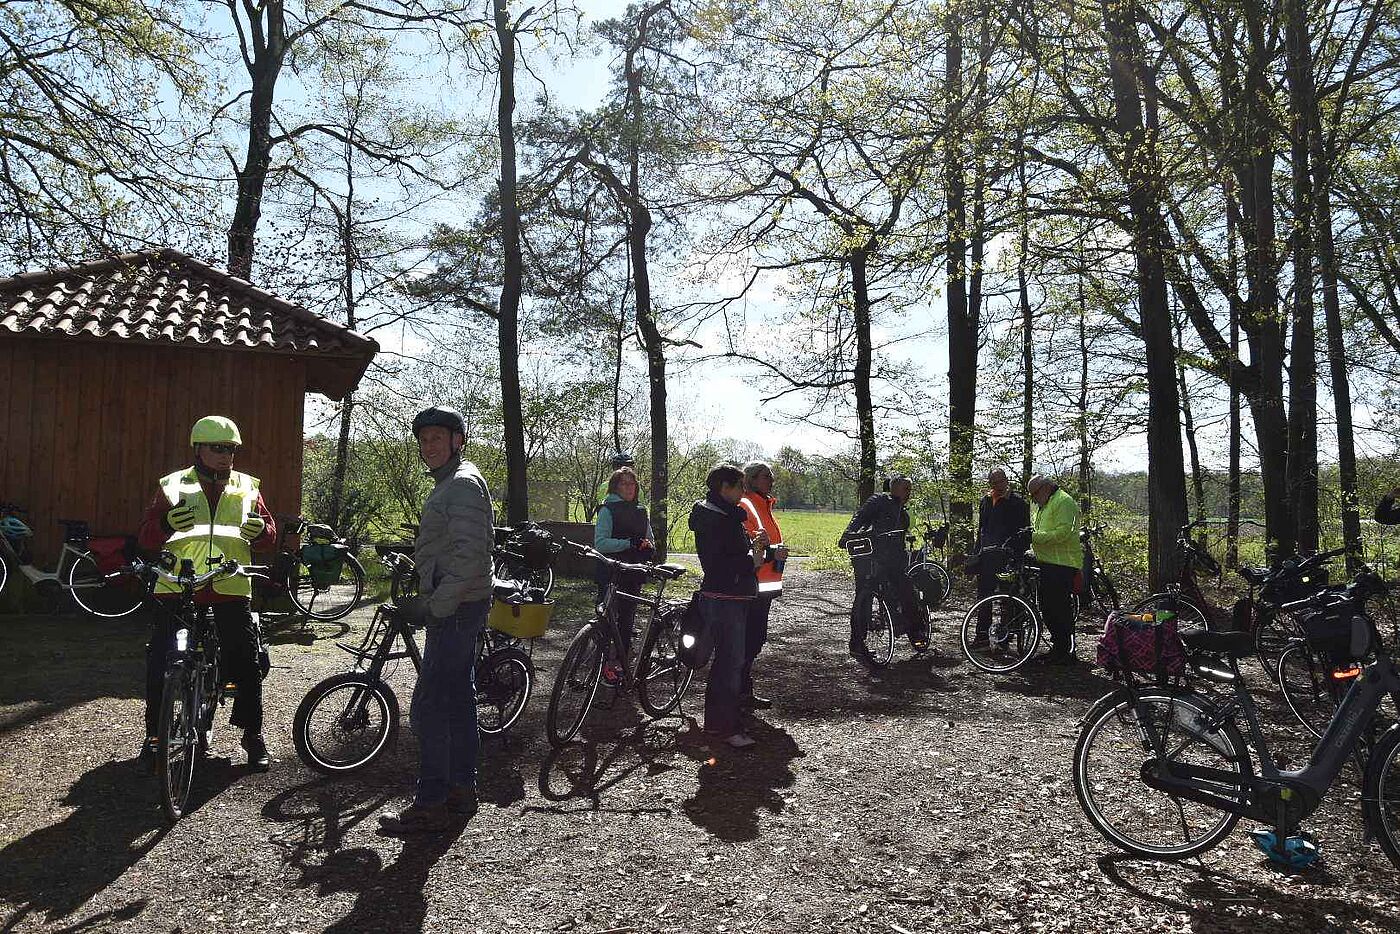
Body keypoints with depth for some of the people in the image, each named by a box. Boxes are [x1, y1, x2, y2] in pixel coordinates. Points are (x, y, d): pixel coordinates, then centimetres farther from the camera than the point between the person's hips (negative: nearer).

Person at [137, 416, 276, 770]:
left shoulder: (247, 488, 11)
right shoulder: (172, 486, 7)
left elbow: (270, 533, 11)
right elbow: (145, 538, 4)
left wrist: (261, 530, -12)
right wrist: (166, 524, -18)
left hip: (231, 591, 1)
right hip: (176, 589, 0)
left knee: (247, 661, 0)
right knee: (161, 664, 1)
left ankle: (253, 734, 14)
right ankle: (154, 733, 21)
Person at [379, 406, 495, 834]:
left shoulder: (463, 484, -14)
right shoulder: (450, 484, 19)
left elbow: (470, 553, -24)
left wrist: (439, 603, -22)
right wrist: (431, 600, 21)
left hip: (455, 609, -11)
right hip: (457, 607, 11)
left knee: (429, 707, -7)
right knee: (458, 700, 15)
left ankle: (431, 804, 1)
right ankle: (462, 790, 24)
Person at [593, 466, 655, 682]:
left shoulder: (641, 511, 14)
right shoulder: (607, 510, -5)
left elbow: (649, 541, 22)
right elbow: (600, 543, -15)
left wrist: (648, 548, -2)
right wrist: (629, 543, -23)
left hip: (633, 575, 6)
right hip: (611, 574, -6)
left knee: (627, 618, 10)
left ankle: (622, 662, 20)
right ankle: (606, 663, 8)